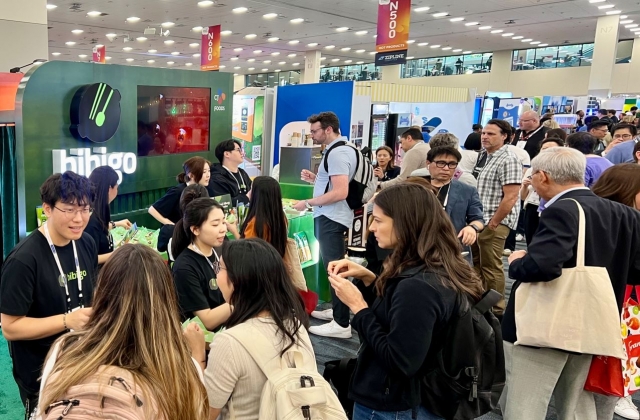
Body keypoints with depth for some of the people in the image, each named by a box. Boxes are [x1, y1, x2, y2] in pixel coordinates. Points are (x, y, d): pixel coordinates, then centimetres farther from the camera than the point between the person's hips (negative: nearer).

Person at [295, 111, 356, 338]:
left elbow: (340, 192, -27)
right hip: (331, 217, 11)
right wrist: (315, 179, 12)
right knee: (334, 266, 18)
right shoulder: (338, 149, 15)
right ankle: (336, 310, 30)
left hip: (331, 218, -11)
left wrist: (307, 203, -21)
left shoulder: (337, 153, -18)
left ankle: (341, 324, 0)